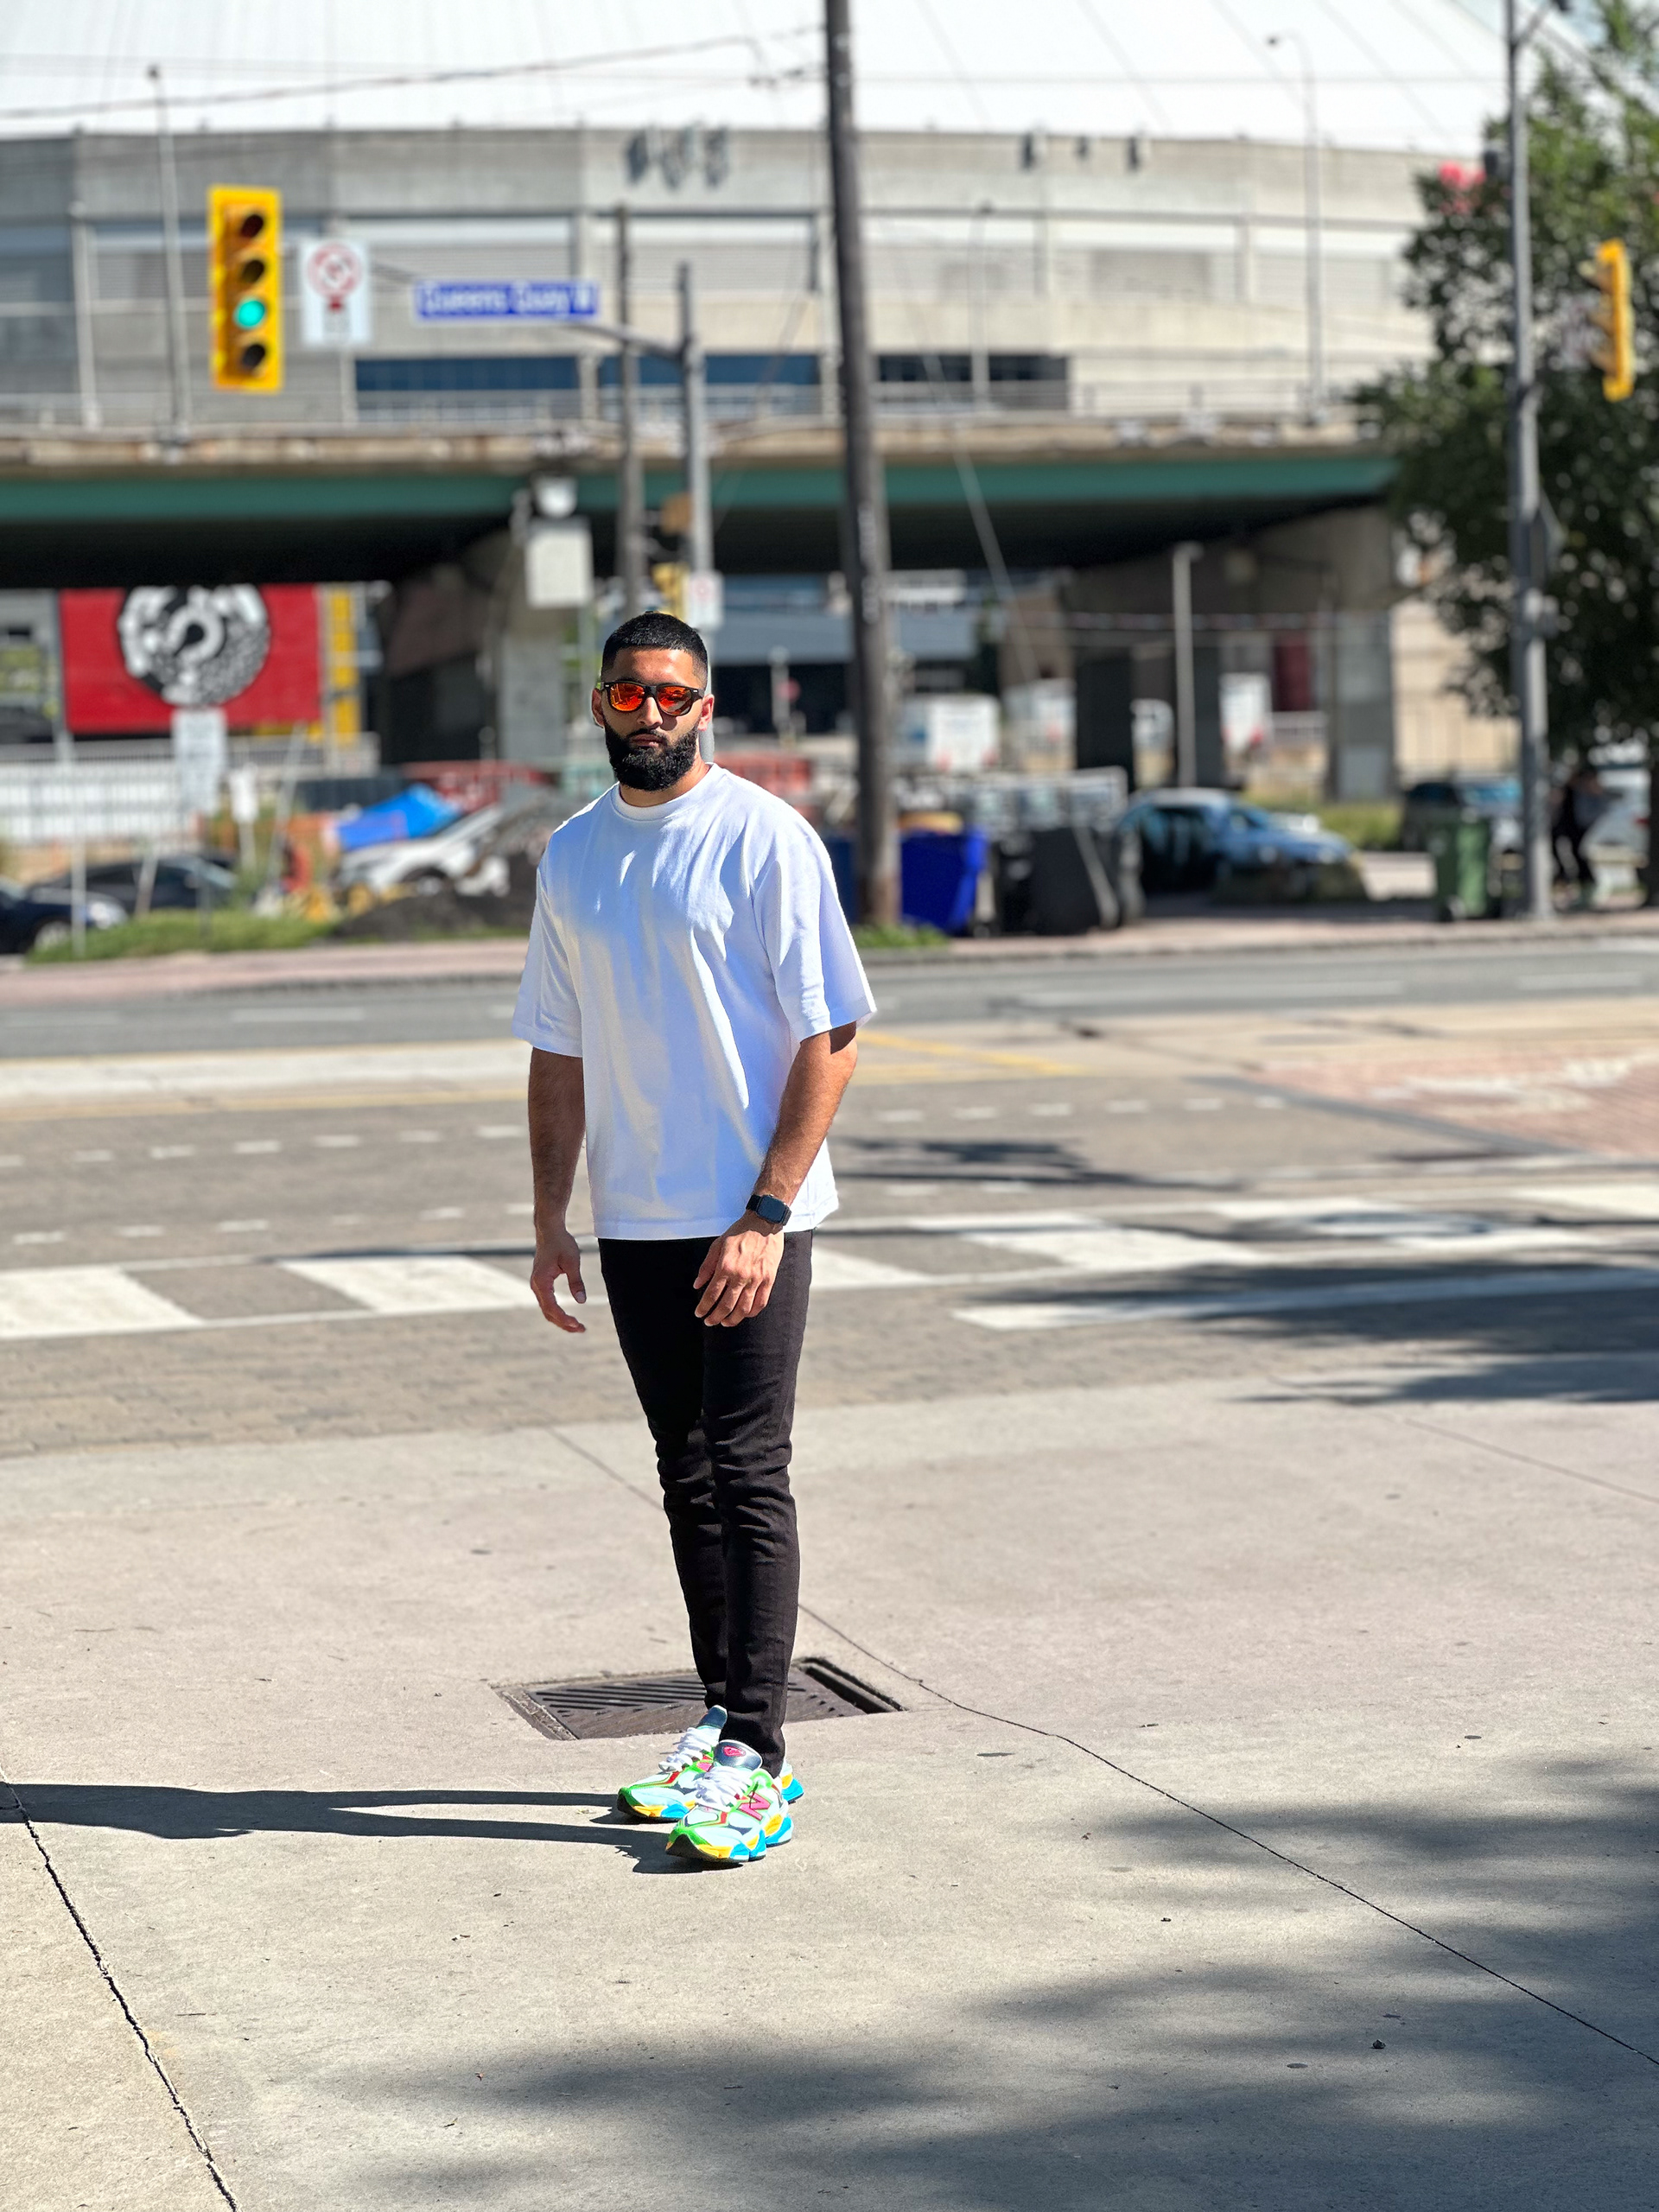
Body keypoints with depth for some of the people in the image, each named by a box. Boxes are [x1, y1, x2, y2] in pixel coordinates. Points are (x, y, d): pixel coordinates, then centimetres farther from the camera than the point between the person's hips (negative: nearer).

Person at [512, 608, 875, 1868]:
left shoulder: (766, 840, -8)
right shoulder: (573, 858, 10)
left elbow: (832, 1039, -11)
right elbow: (559, 1052, 16)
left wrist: (763, 1217, -16)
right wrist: (552, 1220, 10)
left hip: (751, 1219, -6)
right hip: (635, 1223, 6)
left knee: (747, 1478, -8)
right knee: (688, 1477, 12)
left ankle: (757, 1762, -7)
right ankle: (720, 1720, 21)